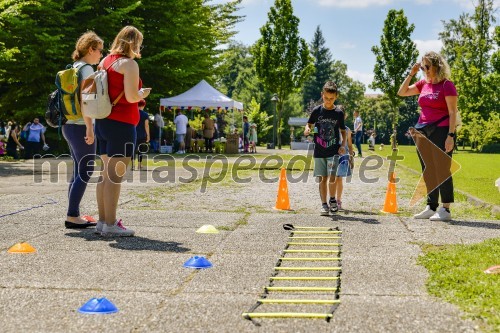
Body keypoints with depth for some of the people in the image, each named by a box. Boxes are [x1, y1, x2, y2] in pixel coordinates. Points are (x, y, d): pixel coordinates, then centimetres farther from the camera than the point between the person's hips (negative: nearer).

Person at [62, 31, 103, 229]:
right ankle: (72, 216, -6)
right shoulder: (86, 68, -11)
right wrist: (89, 128, -22)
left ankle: (73, 215, 14)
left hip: (70, 125, 10)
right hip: (80, 126, -10)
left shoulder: (75, 68, 18)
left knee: (79, 171, 12)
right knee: (86, 171, -6)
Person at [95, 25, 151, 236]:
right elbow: (131, 96, -19)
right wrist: (142, 93, 1)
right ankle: (110, 225, -8)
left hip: (103, 122, 9)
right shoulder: (129, 64, -10)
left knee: (106, 173, 12)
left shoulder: (105, 61, 15)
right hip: (121, 124, -9)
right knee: (116, 175, -8)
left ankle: (102, 221, 15)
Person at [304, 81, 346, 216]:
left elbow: (343, 131, 10)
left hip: (334, 151, -1)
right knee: (322, 178, 5)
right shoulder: (317, 111, 1)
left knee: (332, 177, -14)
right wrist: (307, 130, -13)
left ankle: (333, 200, 8)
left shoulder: (339, 113, 1)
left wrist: (343, 145, -4)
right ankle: (324, 204, 14)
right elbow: (309, 124, 10)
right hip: (319, 151, 1)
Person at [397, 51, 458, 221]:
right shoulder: (423, 84, 12)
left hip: (441, 131, -7)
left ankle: (445, 210, -1)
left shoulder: (447, 85, -7)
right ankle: (431, 207, 19)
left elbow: (453, 113, -11)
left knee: (442, 170, -6)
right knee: (428, 172, 11)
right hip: (423, 133, 7)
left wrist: (451, 136, -18)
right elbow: (402, 92, 16)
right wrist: (411, 74, 7)